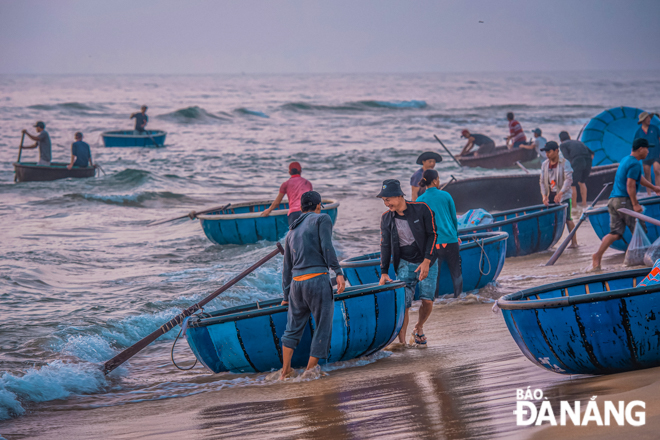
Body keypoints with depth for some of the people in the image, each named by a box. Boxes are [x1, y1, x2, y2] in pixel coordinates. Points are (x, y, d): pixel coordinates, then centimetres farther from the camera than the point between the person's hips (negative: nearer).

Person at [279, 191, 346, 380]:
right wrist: (338, 273, -14)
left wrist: (286, 296, 31)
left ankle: (285, 371, 16)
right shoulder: (322, 219, 5)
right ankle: (310, 369, 4)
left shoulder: (292, 231, 22)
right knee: (323, 327, 4)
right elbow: (327, 247, -11)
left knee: (293, 328, 17)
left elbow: (287, 267, 25)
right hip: (318, 280, -6)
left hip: (296, 283, 6)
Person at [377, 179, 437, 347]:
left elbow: (432, 235, -8)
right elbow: (385, 245, 5)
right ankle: (401, 341, -7)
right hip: (405, 263, 1)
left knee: (427, 301, -7)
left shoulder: (421, 209, -10)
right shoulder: (386, 218, 0)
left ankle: (418, 329, 21)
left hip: (427, 262, -1)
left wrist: (426, 261, -15)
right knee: (403, 302, -12)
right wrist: (384, 272, 0)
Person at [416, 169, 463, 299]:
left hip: (432, 243, 0)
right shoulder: (445, 195, 0)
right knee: (456, 273, 10)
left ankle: (431, 301, 3)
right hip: (450, 240, 0)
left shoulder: (420, 200, -2)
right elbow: (454, 218, 8)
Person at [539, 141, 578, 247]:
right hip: (550, 195, 5)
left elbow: (568, 180, -16)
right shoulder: (544, 164, 8)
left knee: (567, 218, -10)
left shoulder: (565, 163, -8)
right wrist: (544, 196, -4)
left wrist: (560, 193, -26)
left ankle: (574, 242, -5)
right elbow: (542, 181, 9)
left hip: (564, 195, -5)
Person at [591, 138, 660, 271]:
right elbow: (630, 185, -18)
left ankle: (597, 256, -9)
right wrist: (635, 204, -16)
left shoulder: (625, 160, 20)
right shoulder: (635, 164, -10)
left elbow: (639, 177, 33)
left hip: (613, 200, 9)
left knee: (615, 233, 3)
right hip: (624, 200, -9)